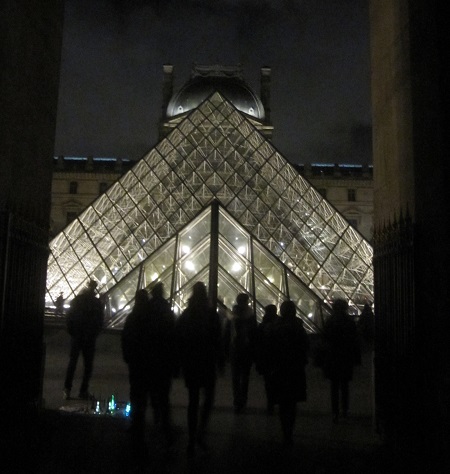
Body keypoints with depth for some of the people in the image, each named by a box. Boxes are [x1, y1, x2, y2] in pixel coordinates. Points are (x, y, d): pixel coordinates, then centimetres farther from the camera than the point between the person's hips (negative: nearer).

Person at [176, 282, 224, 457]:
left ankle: (192, 441, 14)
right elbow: (217, 340, -9)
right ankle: (200, 433, 1)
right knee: (208, 399, 13)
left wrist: (182, 363, 13)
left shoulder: (185, 315, 1)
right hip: (207, 363, -3)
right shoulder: (212, 314, -9)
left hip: (189, 364, 3)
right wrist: (220, 362, -1)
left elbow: (179, 341, 4)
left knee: (193, 401, 11)